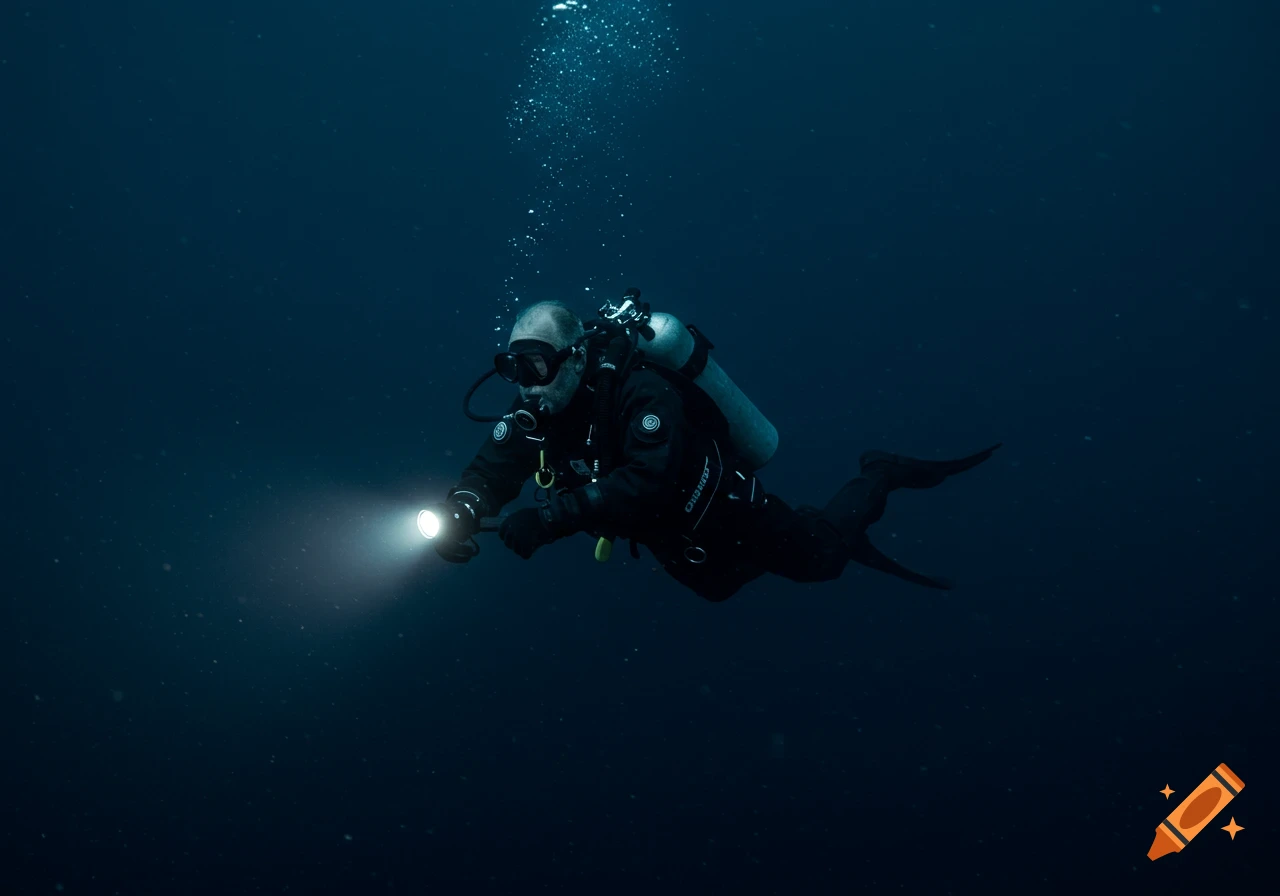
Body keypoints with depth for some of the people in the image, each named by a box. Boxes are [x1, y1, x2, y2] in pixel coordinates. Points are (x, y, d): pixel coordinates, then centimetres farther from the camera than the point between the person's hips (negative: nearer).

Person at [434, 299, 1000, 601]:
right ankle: (839, 535, 49)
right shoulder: (535, 412, -16)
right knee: (719, 588, 34)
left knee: (820, 558, 10)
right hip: (676, 545, 8)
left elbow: (650, 480, -52)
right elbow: (490, 472, -19)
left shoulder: (639, 390, -38)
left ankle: (879, 476, 34)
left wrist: (551, 518, -58)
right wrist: (459, 514, -42)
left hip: (722, 515, -8)